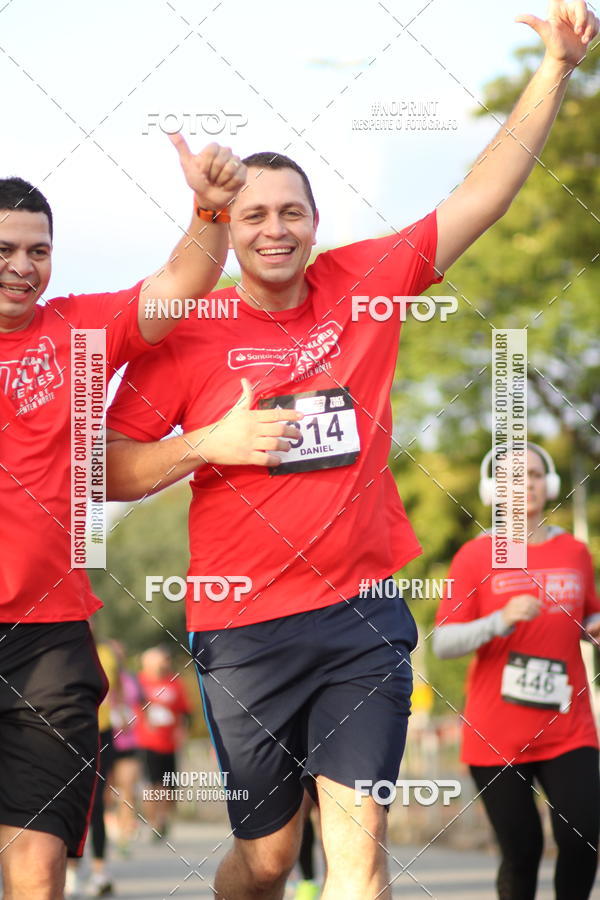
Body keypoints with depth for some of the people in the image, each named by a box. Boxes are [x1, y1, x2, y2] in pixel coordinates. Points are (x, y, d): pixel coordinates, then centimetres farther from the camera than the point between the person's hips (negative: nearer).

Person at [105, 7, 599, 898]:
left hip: (362, 620, 2)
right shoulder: (189, 330, -2)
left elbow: (481, 198, 4)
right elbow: (111, 473, -1)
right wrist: (212, 441, -16)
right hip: (245, 630, -1)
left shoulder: (363, 284, 5)